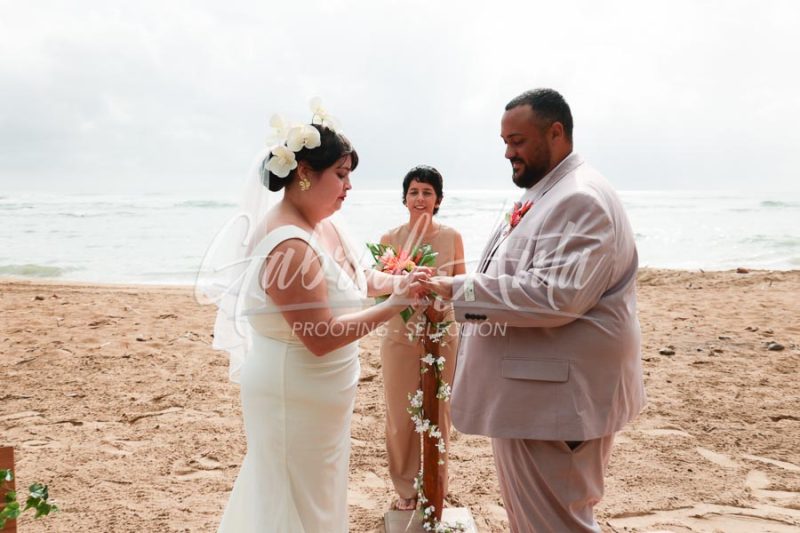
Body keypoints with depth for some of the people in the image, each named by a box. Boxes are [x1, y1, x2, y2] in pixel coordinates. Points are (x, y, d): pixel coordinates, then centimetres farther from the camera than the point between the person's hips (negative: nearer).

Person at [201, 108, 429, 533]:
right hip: (295, 394, -9)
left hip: (314, 390, 9)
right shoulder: (290, 245, -27)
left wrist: (393, 283, -2)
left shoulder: (322, 226, 2)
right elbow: (320, 337, -27)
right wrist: (393, 306, -23)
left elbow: (350, 280, 16)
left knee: (316, 493, 24)